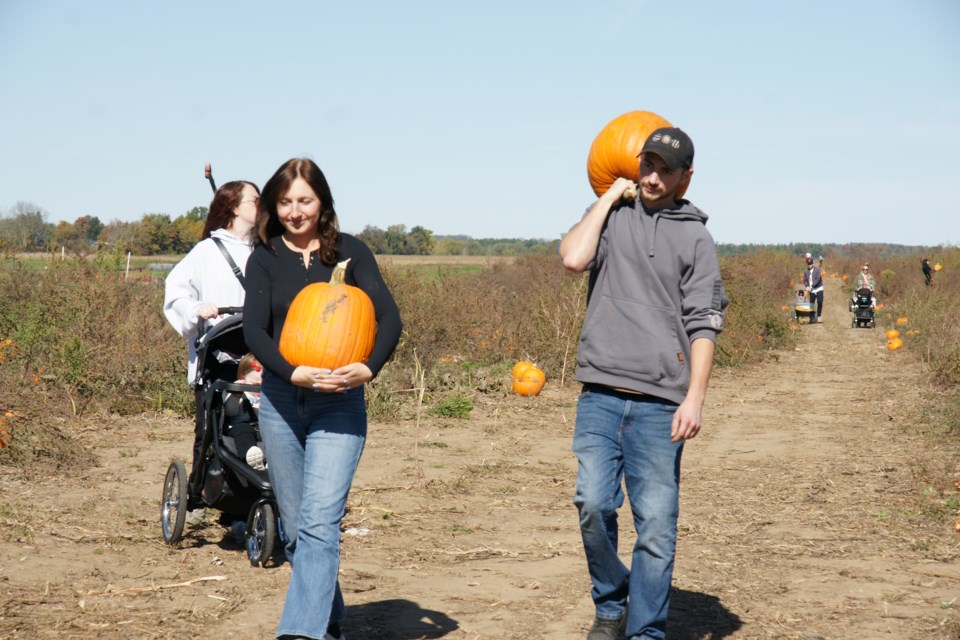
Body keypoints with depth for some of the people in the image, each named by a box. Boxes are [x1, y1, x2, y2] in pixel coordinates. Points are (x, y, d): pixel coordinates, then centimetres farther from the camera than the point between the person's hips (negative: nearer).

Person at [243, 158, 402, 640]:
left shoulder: (349, 252, 2)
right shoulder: (265, 259, 5)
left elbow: (389, 317, -5)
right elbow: (254, 330, -5)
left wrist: (369, 368, -24)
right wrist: (294, 373, -22)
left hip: (339, 405, -3)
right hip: (280, 402, 3)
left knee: (319, 523, -16)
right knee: (294, 528, 10)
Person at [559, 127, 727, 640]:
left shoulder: (695, 237, 10)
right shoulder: (610, 216, 15)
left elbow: (703, 324, 2)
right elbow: (573, 258, -7)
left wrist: (695, 397, -9)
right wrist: (609, 198, 4)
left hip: (660, 402, -1)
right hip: (600, 393, 1)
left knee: (656, 522, -3)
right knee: (593, 504, -9)